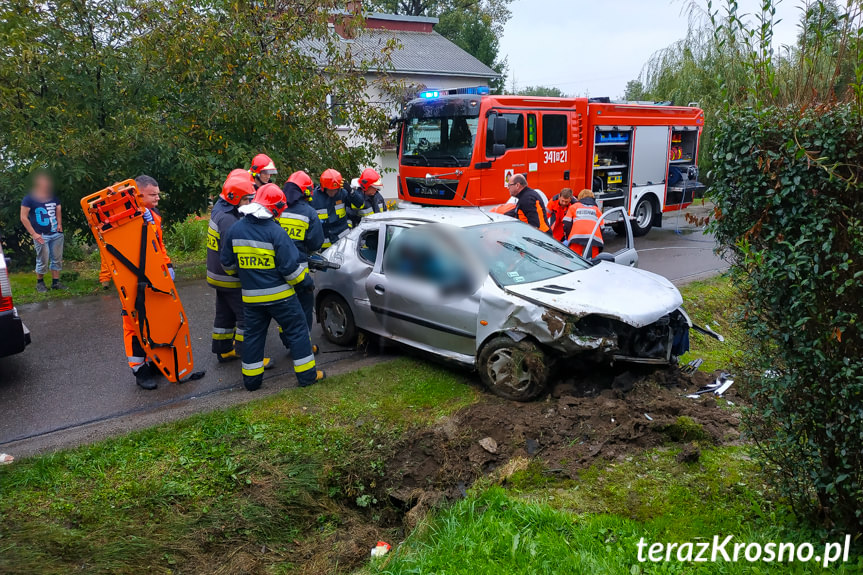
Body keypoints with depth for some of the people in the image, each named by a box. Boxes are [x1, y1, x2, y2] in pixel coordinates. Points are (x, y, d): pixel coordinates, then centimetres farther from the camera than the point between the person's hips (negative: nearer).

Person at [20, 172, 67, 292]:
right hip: (41, 235, -5)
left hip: (56, 234, 5)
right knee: (43, 261, -1)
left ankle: (55, 282, 17)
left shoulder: (53, 197, 10)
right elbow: (23, 218, -6)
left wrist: (59, 224, 4)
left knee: (57, 259, 7)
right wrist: (33, 234, -11)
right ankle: (39, 283, 16)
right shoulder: (29, 198, -6)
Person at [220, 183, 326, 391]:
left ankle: (251, 378, 21)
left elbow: (227, 263, 10)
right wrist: (305, 281, 1)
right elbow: (290, 266, -16)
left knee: (253, 335, 16)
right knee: (297, 331, 7)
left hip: (251, 296, 5)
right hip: (279, 295, -5)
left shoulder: (235, 230, 1)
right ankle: (307, 374, 12)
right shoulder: (275, 232, -17)